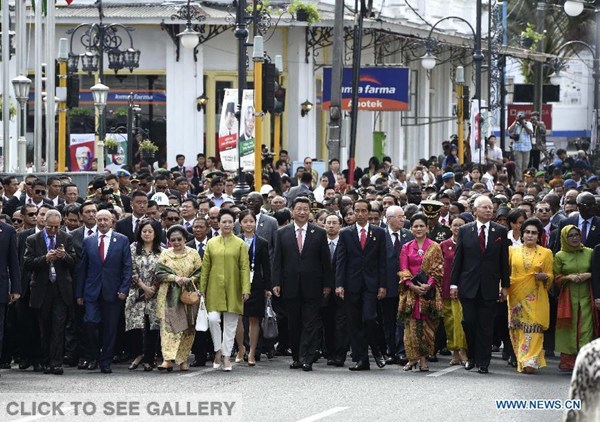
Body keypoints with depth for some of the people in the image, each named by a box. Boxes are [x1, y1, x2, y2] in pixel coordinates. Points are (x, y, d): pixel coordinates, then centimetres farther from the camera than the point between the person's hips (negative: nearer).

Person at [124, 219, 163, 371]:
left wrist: (153, 289, -6)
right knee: (135, 324, -12)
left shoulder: (161, 252, 6)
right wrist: (144, 287, -7)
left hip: (154, 294, 0)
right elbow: (132, 271, 0)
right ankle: (138, 354, 3)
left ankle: (148, 359, 4)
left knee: (152, 327, -1)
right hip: (137, 293, 0)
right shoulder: (133, 249, 6)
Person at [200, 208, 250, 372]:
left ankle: (226, 357, 10)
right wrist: (202, 289, 2)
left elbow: (245, 268, -1)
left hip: (233, 290, -1)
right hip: (215, 289, 1)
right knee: (213, 319, -13)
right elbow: (205, 267, 8)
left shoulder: (240, 244, 3)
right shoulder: (211, 243, 7)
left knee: (230, 323, 3)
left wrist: (245, 289, -10)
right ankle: (218, 351, 4)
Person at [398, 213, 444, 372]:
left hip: (429, 292, -1)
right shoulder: (406, 248, 11)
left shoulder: (435, 247, 6)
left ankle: (424, 359, 2)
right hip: (411, 291, 1)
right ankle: (412, 358, 1)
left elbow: (438, 269, 0)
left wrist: (428, 285, -15)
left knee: (427, 326, -3)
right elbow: (403, 270, 4)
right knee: (411, 326, -4)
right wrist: (412, 285, -12)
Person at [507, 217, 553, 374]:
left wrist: (544, 276, -13)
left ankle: (530, 361, -13)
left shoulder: (546, 253, 6)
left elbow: (550, 276, 9)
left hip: (536, 298, -2)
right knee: (518, 329, 1)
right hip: (516, 296, 2)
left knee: (533, 328, -10)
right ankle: (520, 360, 11)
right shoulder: (513, 250, 9)